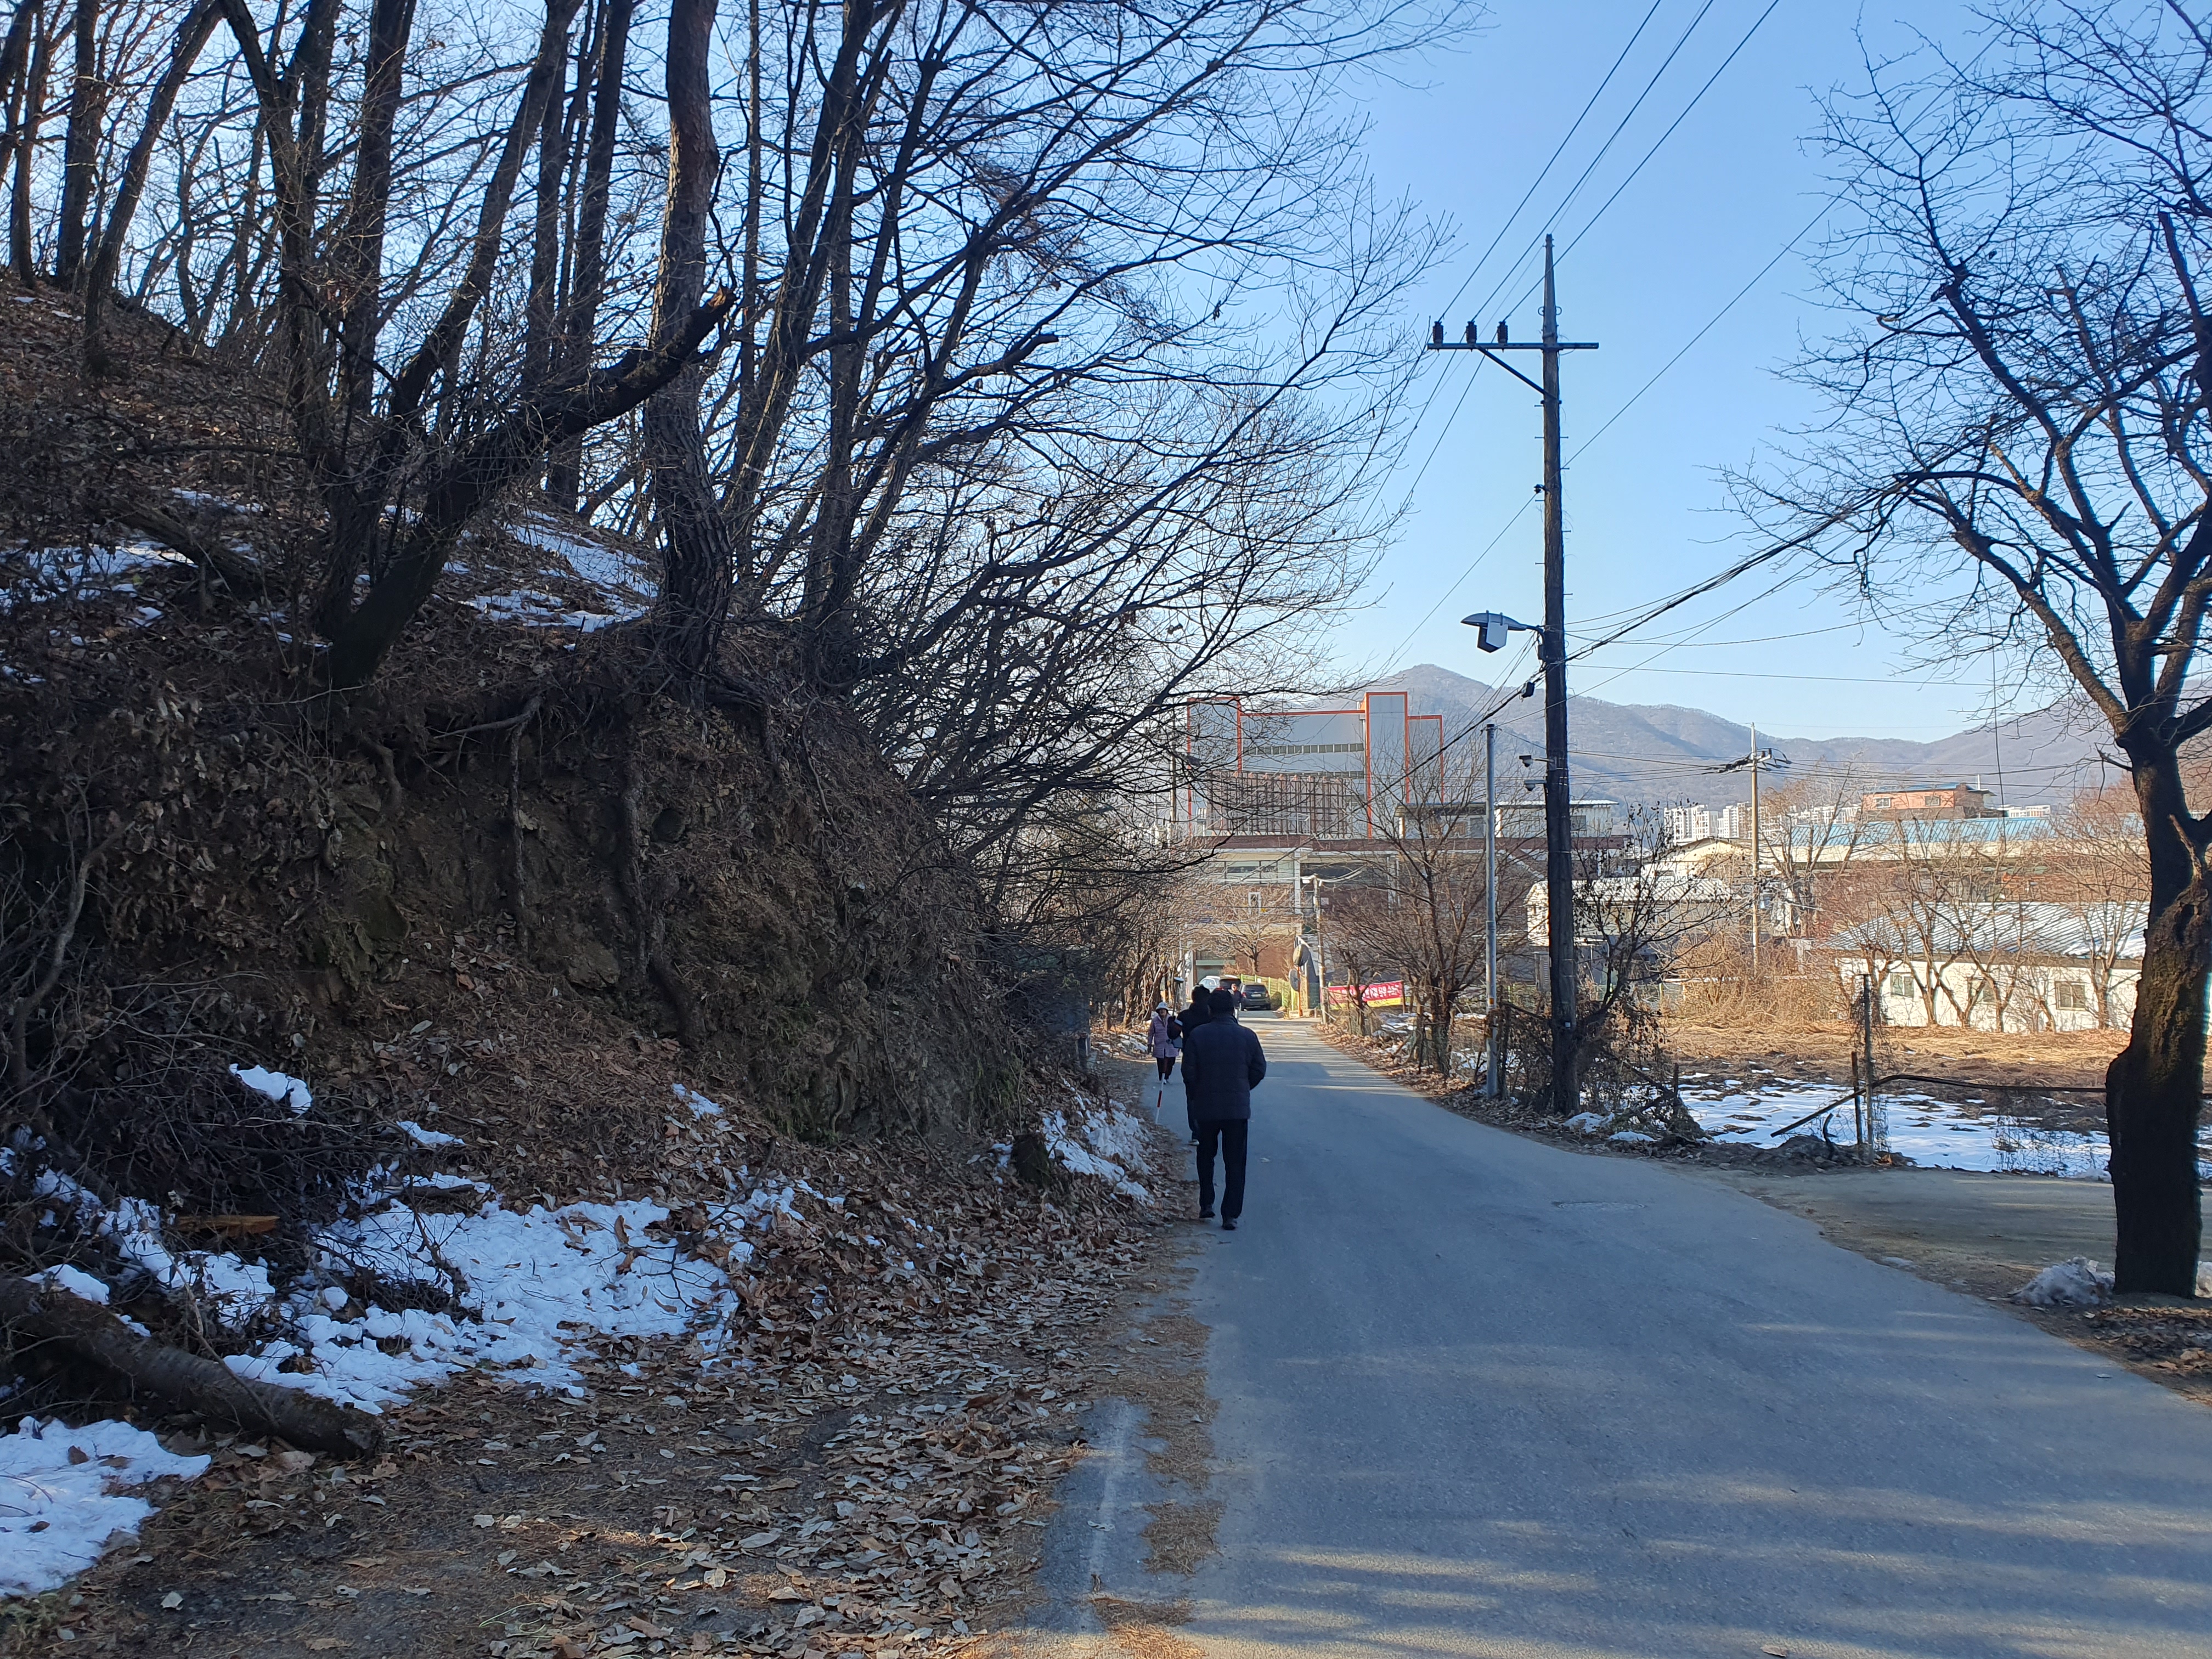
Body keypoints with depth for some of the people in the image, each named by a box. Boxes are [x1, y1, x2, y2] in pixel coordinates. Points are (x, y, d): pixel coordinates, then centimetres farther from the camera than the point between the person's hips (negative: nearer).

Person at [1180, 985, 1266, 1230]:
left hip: (1206, 1107, 0)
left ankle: (1206, 1205, 19)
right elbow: (1260, 1069, 2)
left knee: (1206, 1156, 20)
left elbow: (1189, 1072, -5)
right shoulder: (1247, 1036, -3)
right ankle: (1231, 1215, 0)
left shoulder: (1197, 1036, -6)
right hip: (1238, 1108, 0)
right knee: (1235, 1162, 4)